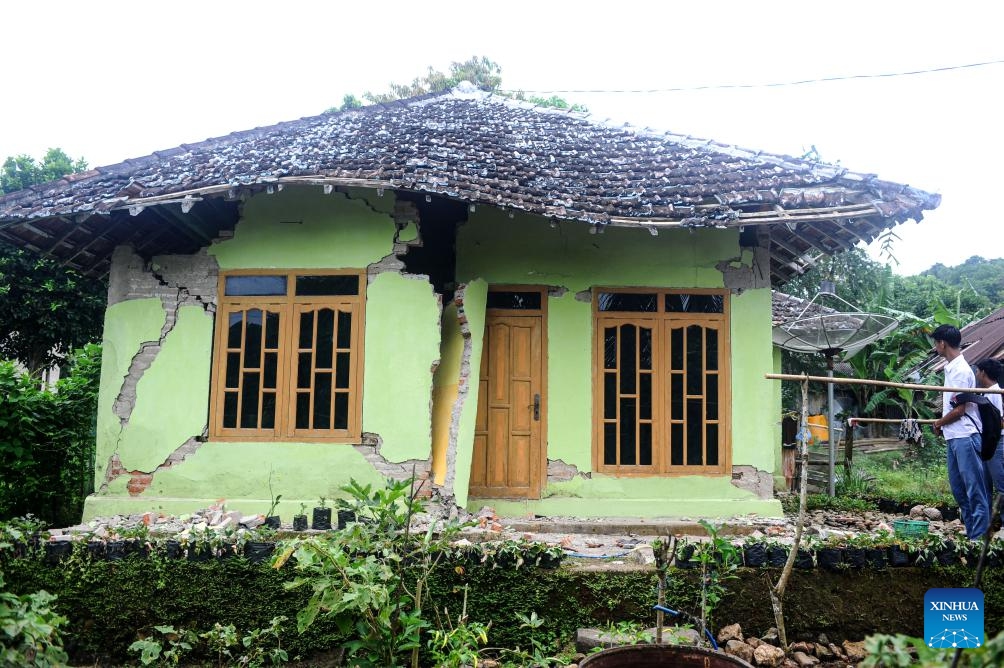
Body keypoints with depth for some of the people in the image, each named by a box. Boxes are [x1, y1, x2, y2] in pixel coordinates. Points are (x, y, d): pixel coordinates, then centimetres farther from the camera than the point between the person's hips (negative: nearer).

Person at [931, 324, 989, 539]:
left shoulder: (961, 370, -16)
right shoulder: (950, 367, 12)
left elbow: (959, 410, -17)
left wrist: (939, 423, -2)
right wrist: (942, 425, 9)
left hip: (965, 436, -10)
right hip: (954, 436, 10)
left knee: (974, 489, -4)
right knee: (958, 488, 13)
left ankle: (979, 536, -1)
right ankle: (970, 533, 21)